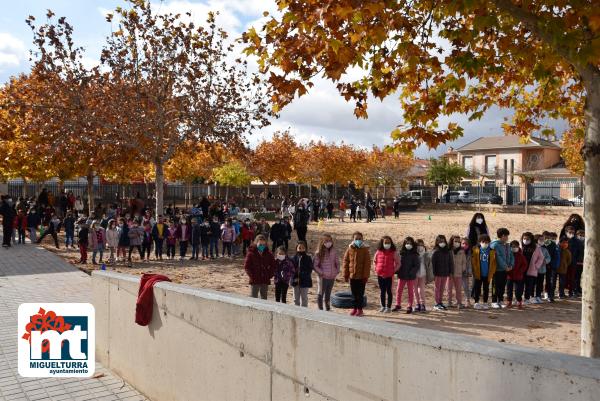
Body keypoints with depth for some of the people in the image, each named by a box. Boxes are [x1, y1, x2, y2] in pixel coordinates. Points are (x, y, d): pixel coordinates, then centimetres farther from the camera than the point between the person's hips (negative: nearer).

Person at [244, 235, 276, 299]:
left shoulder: (268, 254, 3)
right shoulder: (251, 253, -6)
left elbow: (273, 266, 9)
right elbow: (246, 267, -6)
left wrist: (269, 275, -2)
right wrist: (252, 276, -13)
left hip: (265, 281, 3)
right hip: (254, 281, -3)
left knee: (264, 299, 12)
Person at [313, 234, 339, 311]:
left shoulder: (334, 252, 2)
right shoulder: (319, 253, -11)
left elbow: (337, 262, 14)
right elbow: (314, 265, -10)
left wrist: (337, 271, 2)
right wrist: (321, 272, -14)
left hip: (332, 277, 4)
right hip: (323, 277, -4)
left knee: (328, 294, 17)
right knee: (320, 294, 4)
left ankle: (328, 309, 27)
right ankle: (320, 310, 12)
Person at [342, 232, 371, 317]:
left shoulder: (365, 249, -6)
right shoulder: (349, 249, 2)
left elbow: (367, 263, -8)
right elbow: (345, 262, 5)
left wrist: (365, 275, -12)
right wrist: (346, 274, 2)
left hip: (361, 276, -3)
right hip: (352, 275, 3)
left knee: (360, 294, 4)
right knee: (354, 293, 11)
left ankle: (360, 309, 13)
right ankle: (355, 308, 22)